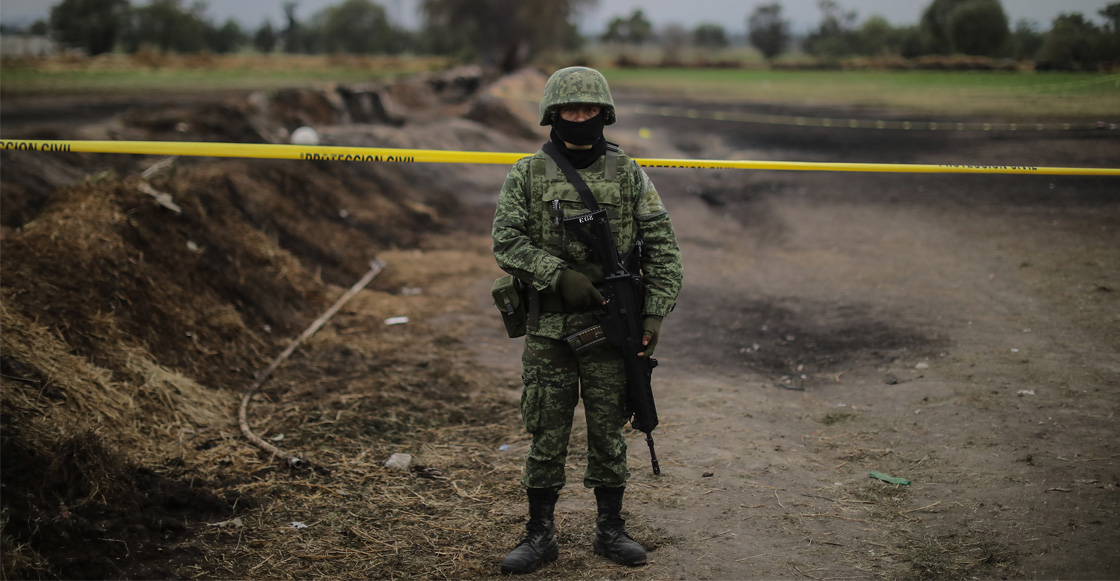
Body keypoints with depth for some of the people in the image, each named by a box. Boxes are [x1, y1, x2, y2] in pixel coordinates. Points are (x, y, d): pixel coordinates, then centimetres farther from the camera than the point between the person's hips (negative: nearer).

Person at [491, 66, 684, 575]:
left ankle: (610, 530, 23)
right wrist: (559, 275, -17)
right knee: (546, 433, 6)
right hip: (548, 328, 0)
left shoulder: (628, 174, 3)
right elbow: (506, 241, -6)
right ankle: (539, 535, 18)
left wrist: (655, 314, -6)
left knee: (608, 432, 9)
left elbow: (661, 246, 2)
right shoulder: (527, 175, 2)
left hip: (610, 325, 1)